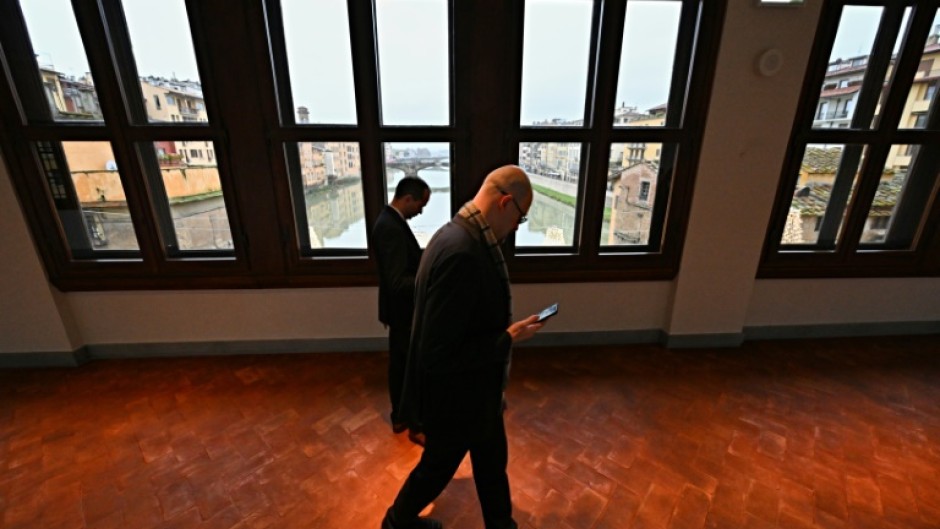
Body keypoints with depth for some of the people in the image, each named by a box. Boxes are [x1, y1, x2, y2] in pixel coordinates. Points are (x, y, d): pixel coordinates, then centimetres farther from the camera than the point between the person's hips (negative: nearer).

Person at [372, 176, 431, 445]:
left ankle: (399, 417, 38)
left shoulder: (390, 221, 7)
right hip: (403, 312, -10)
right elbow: (397, 282, -29)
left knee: (399, 365, 20)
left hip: (400, 310, 10)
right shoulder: (391, 228, -26)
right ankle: (416, 426, 24)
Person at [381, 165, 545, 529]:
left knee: (492, 461, 27)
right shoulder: (461, 253, -34)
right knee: (438, 467, 22)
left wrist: (506, 329, 7)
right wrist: (509, 338, -24)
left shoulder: (465, 238, -2)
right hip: (455, 396, -8)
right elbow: (438, 353, -32)